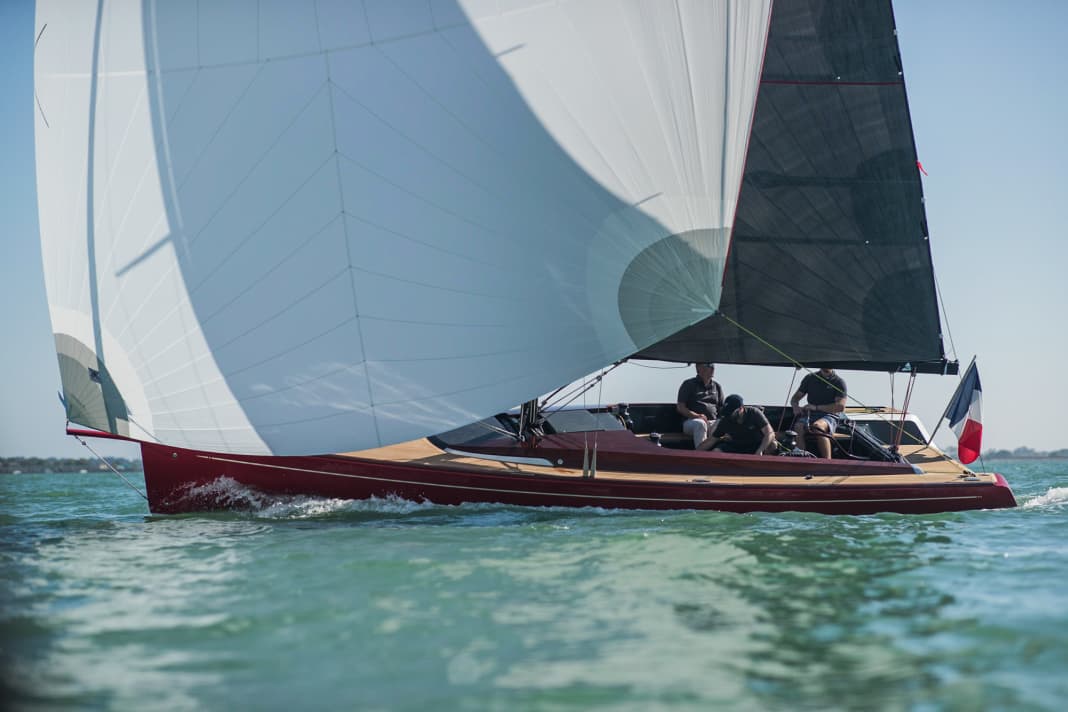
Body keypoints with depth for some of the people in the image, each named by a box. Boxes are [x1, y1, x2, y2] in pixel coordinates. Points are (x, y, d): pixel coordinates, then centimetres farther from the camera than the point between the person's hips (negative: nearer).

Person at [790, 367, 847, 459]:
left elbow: (841, 406, -6)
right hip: (809, 414, 3)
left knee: (817, 426, -39)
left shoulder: (839, 381, 5)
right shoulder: (810, 378, 18)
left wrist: (816, 407, -10)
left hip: (830, 415, -3)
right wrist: (796, 406, -2)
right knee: (798, 427, -32)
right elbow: (795, 398, 24)